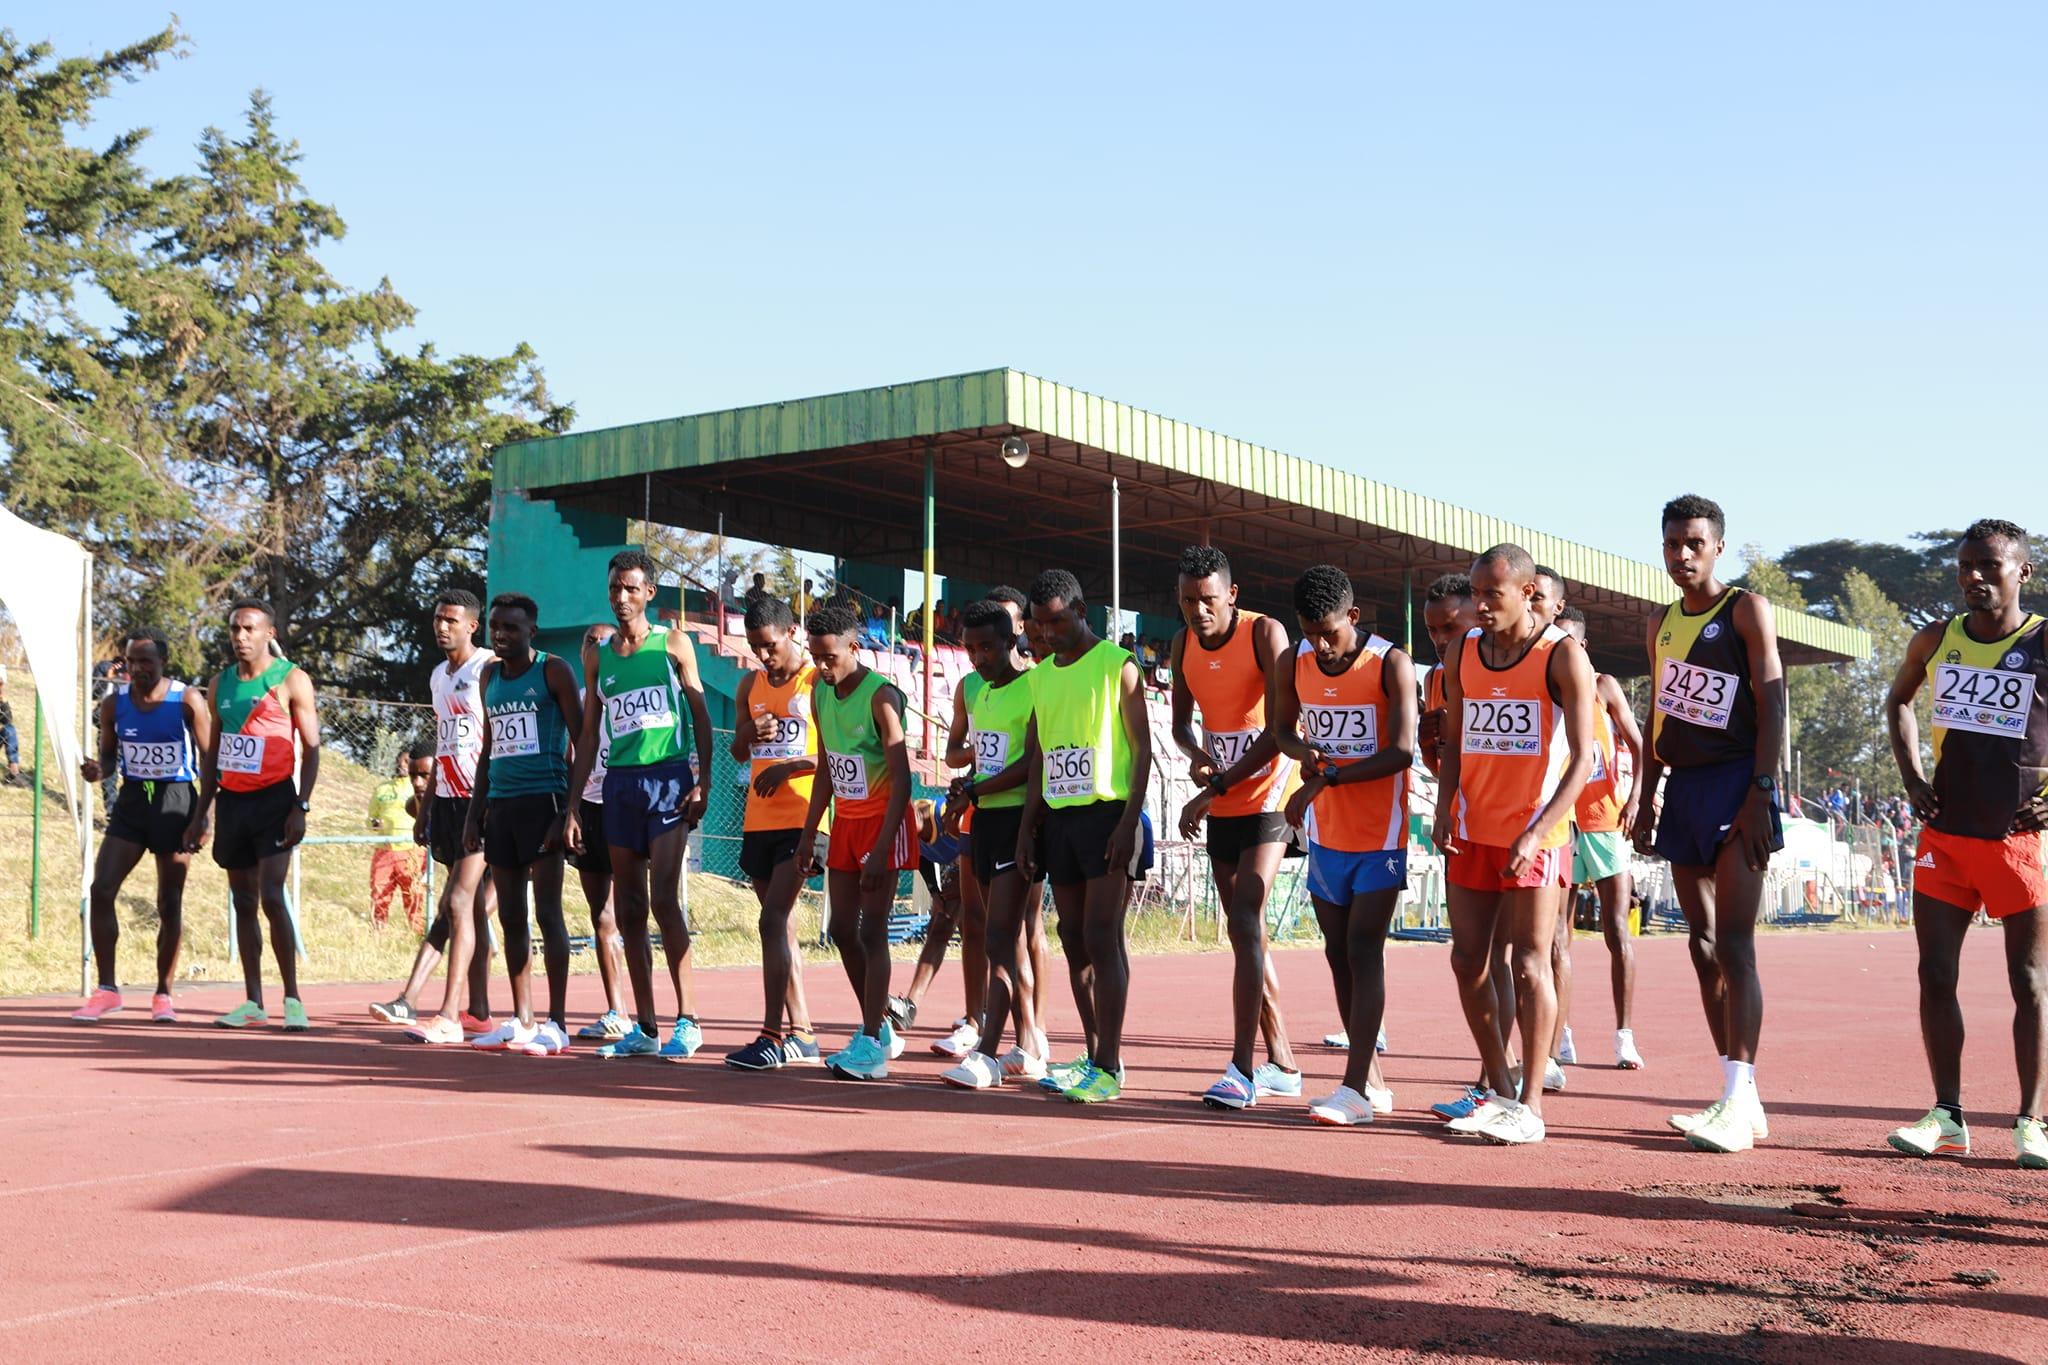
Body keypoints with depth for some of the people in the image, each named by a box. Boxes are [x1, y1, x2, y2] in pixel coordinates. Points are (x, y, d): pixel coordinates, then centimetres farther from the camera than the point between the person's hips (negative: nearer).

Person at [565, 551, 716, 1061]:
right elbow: (589, 736, 15)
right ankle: (645, 1029, 11)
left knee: (664, 899, -14)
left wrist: (703, 782, -10)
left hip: (669, 776, -5)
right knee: (628, 908, 5)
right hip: (619, 782, 5)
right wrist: (573, 807, 10)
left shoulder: (673, 644, 2)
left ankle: (687, 1021, -8)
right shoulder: (598, 658, 12)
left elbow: (700, 715, 1)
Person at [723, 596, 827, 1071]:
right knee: (781, 925, 9)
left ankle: (773, 1035, -13)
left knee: (773, 922, -14)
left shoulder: (819, 683, -5)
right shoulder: (750, 685, 14)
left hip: (801, 818, -7)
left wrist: (790, 766, -18)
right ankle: (800, 1035, 16)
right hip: (758, 818, 7)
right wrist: (748, 735, -1)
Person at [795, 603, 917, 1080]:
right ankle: (880, 1029, 21)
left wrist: (880, 850, -25)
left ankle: (871, 1046, -7)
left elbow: (902, 779, -21)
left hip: (882, 821, -8)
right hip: (844, 820, 8)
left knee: (872, 932, -9)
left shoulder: (880, 696, -18)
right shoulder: (821, 692, 6)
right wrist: (809, 833, 12)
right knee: (842, 930, 8)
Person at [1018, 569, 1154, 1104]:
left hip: (1107, 813, -7)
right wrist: (1027, 828, 12)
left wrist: (1128, 821, -16)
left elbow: (1142, 748, -7)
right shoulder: (1041, 675, 15)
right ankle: (1094, 1055, 16)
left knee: (1101, 938, -10)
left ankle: (1109, 1066, -8)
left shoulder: (1117, 665, -4)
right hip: (1059, 816, 7)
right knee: (1074, 940, 8)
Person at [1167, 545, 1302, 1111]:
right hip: (1221, 806, 7)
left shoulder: (1265, 633, -14)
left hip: (1267, 795, -7)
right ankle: (1282, 1064, 20)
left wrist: (1216, 787, -19)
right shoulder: (1184, 643, 6)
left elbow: (1280, 730, -18)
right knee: (1246, 930, 10)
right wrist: (1196, 756, -9)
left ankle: (1241, 1069, -21)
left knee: (1245, 921, -18)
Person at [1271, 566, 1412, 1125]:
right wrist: (1303, 751, -7)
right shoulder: (1291, 664, 2)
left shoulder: (1390, 664, -13)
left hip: (1380, 834, -6)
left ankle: (1354, 1088, -12)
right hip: (1325, 833, 6)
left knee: (1364, 951, -11)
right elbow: (1282, 730, 16)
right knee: (1338, 953, 8)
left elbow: (1401, 751, -21)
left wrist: (1327, 777, -23)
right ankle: (1372, 1082, 16)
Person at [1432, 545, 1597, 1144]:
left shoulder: (1562, 656, -7)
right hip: (1471, 831, 6)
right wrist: (1445, 809, -4)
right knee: (1468, 961, 6)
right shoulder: (1462, 656, 8)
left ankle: (1530, 1105, 2)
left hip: (1535, 833, -6)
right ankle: (1499, 1090, 20)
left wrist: (1536, 832, -22)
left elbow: (1582, 758, -12)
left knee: (1529, 965, -5)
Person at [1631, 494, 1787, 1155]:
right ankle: (1742, 1099, 11)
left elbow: (1771, 704, -9)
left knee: (1734, 944, -13)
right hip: (1683, 789, 7)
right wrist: (1647, 798, 15)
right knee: (1703, 946, 6)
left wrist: (1761, 793, -17)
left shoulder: (1747, 610, -3)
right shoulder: (1661, 623, 16)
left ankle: (1738, 1102, -15)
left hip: (1737, 782, -7)